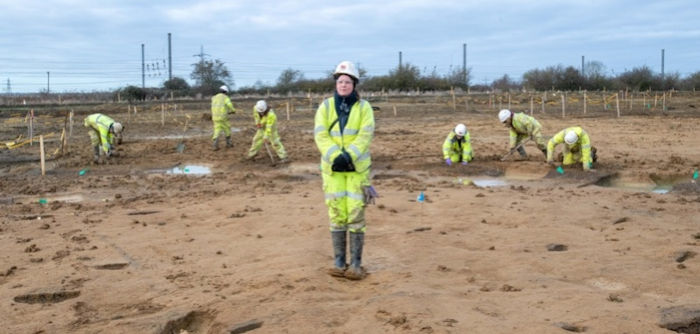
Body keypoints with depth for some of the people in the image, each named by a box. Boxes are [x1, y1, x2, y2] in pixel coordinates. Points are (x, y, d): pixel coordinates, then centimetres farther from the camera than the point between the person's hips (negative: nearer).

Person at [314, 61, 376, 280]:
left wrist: (349, 156, -23)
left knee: (356, 214, -3)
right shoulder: (325, 106, 4)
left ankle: (356, 264, 4)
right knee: (336, 214, 3)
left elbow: (365, 136, -9)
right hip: (333, 168, 1)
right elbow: (320, 135, -5)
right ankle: (339, 262, 12)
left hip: (357, 168, -1)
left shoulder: (363, 107, 0)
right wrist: (336, 156, -20)